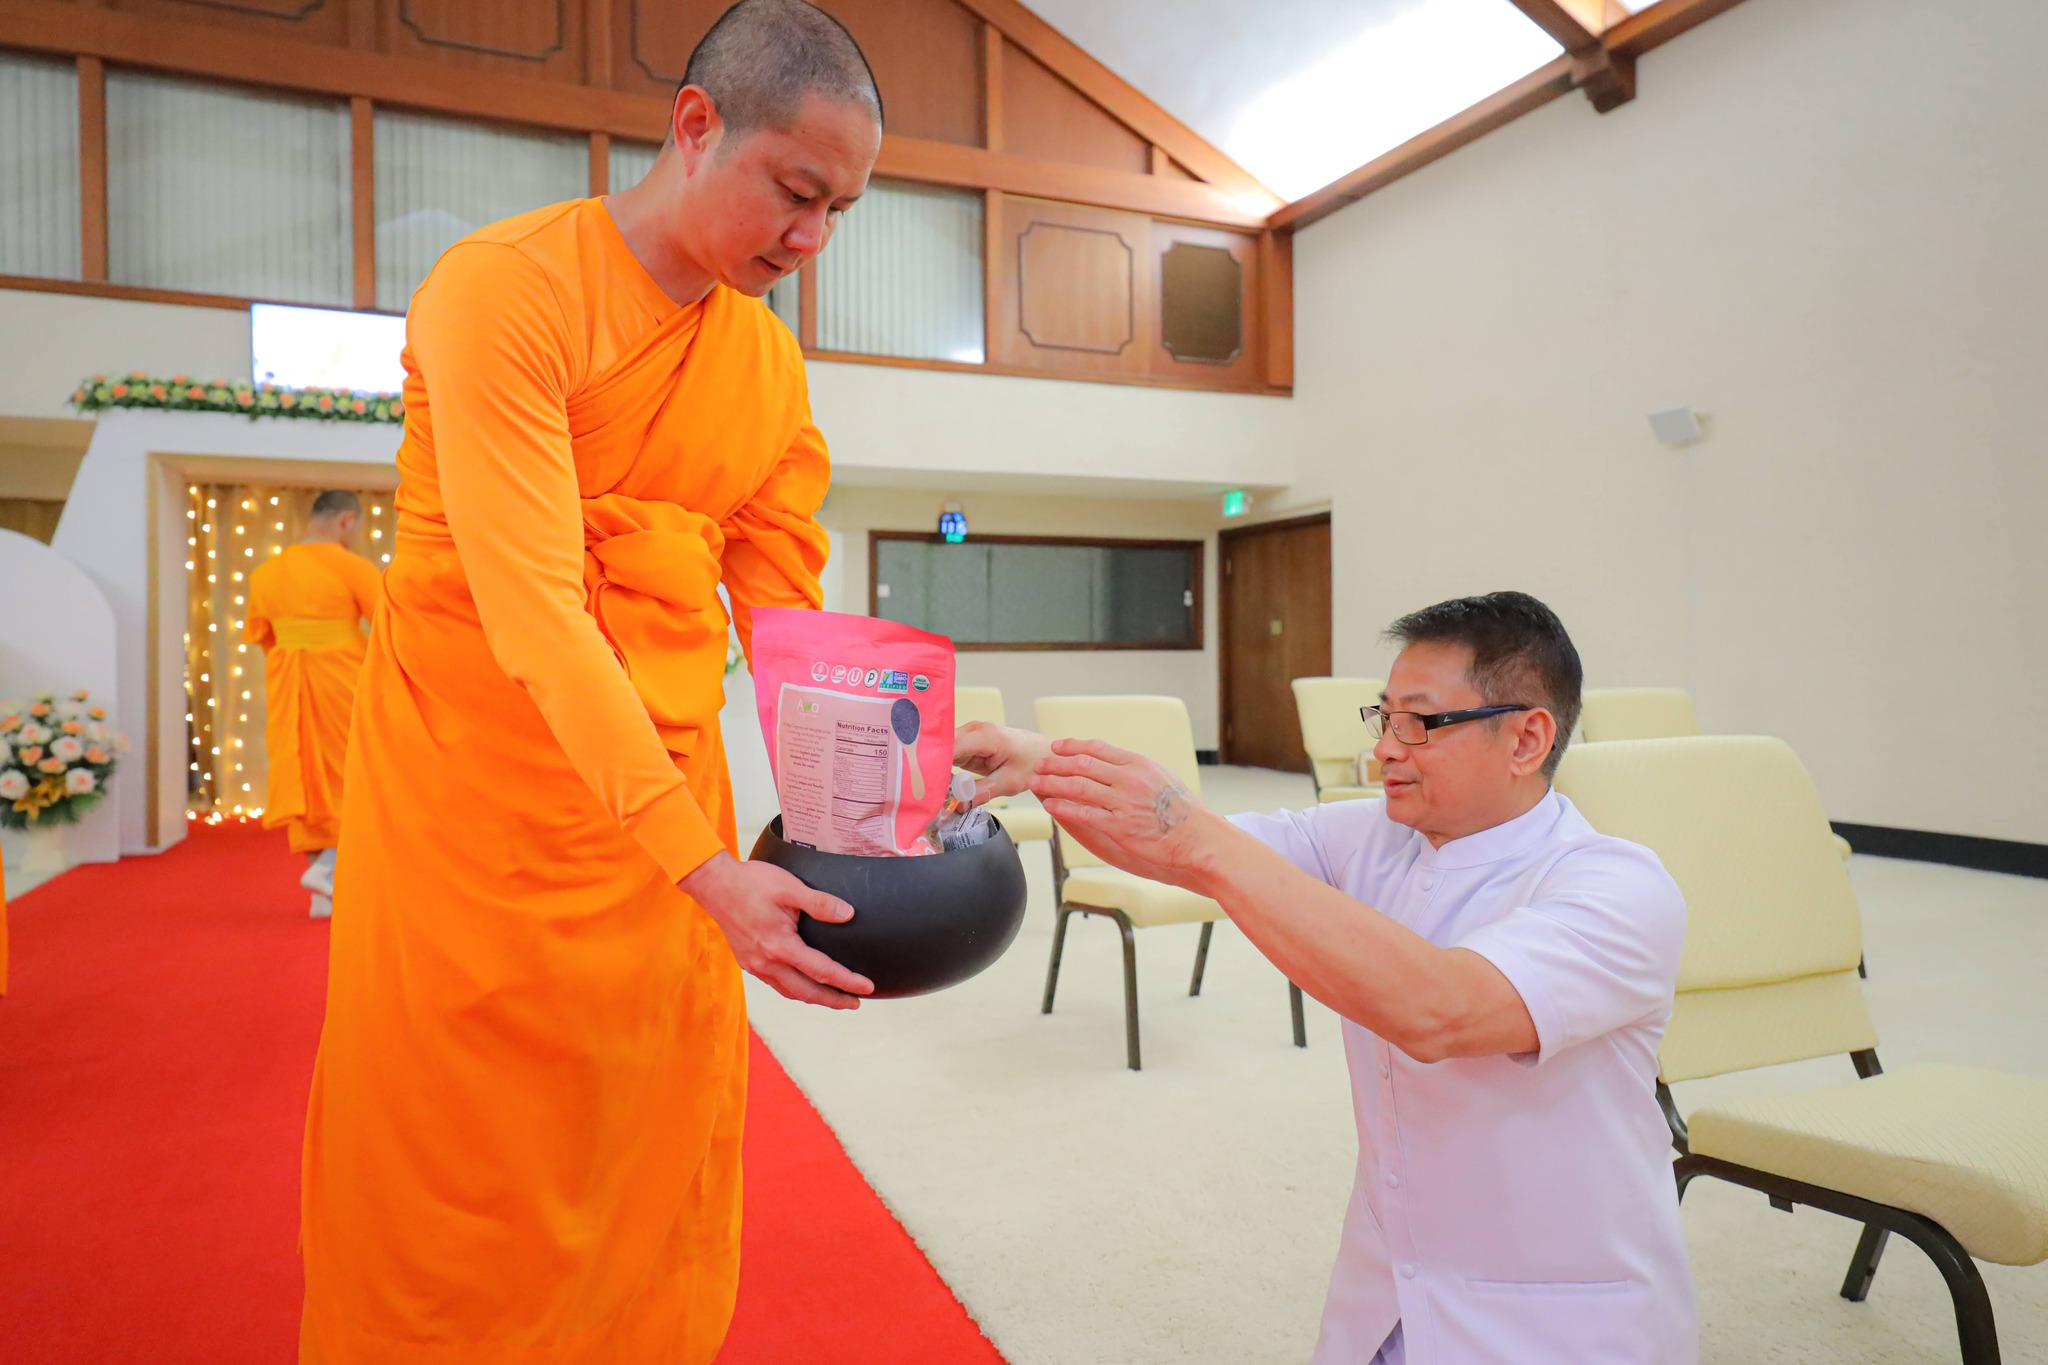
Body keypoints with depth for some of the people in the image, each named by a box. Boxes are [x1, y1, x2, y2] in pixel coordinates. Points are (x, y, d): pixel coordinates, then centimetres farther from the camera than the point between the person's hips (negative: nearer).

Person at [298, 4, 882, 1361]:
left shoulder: (771, 358, 5)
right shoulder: (505, 290, -14)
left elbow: (792, 621, 1)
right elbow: (533, 610, -25)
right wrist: (703, 863, -32)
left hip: (665, 782, 5)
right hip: (477, 781, -5)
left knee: (658, 1150, 14)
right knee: (463, 1170, 10)